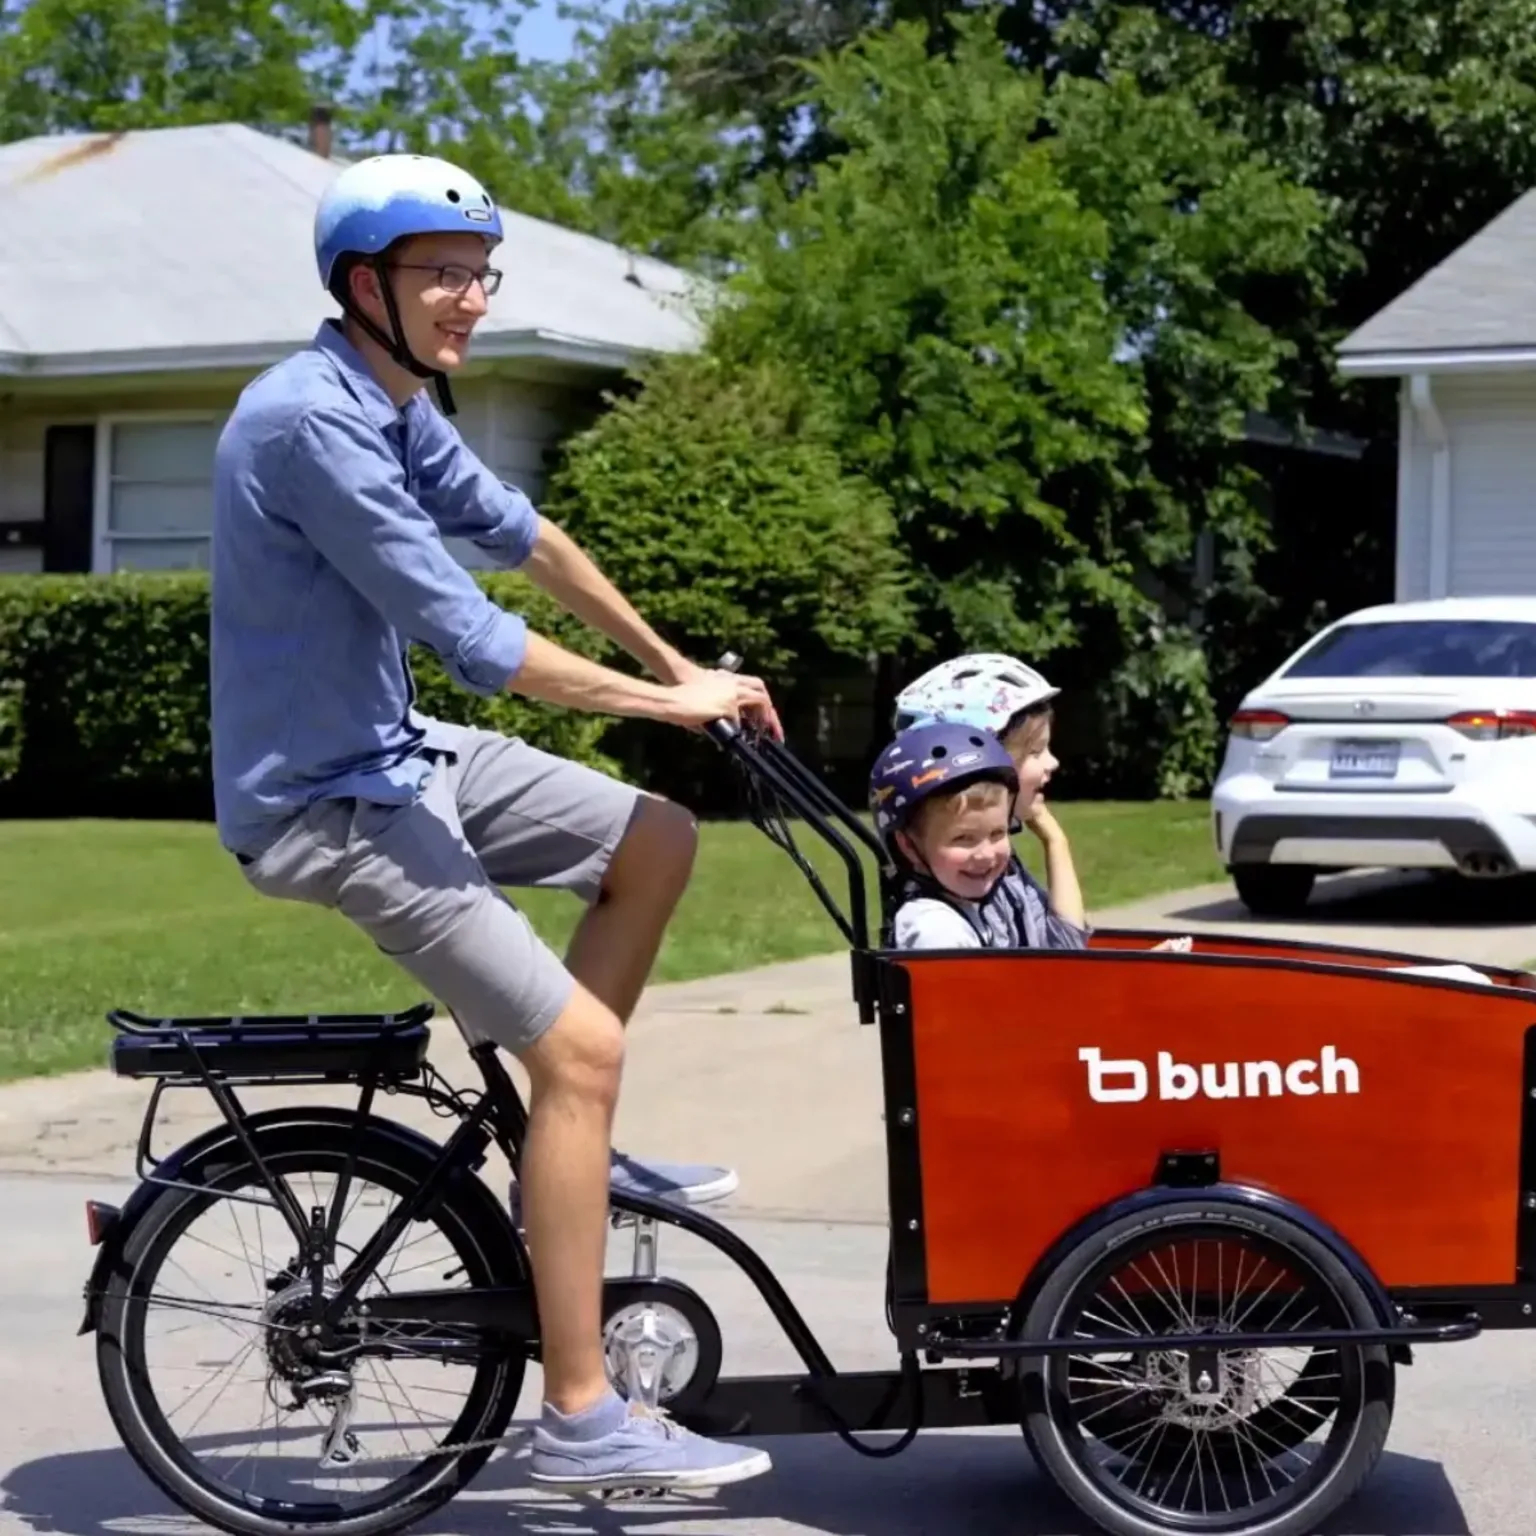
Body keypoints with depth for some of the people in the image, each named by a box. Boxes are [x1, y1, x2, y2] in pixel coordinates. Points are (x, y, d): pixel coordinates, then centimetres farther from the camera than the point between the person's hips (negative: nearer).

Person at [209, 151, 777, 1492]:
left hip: (396, 753, 10)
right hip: (324, 801, -10)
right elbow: (474, 642, -26)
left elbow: (521, 535, 18)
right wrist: (667, 701, -15)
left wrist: (678, 666, 18)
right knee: (579, 1045, -14)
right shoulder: (313, 423, -24)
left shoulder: (395, 406, 5)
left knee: (657, 843, 12)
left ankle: (563, 1151, 18)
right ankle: (583, 1421, -7)